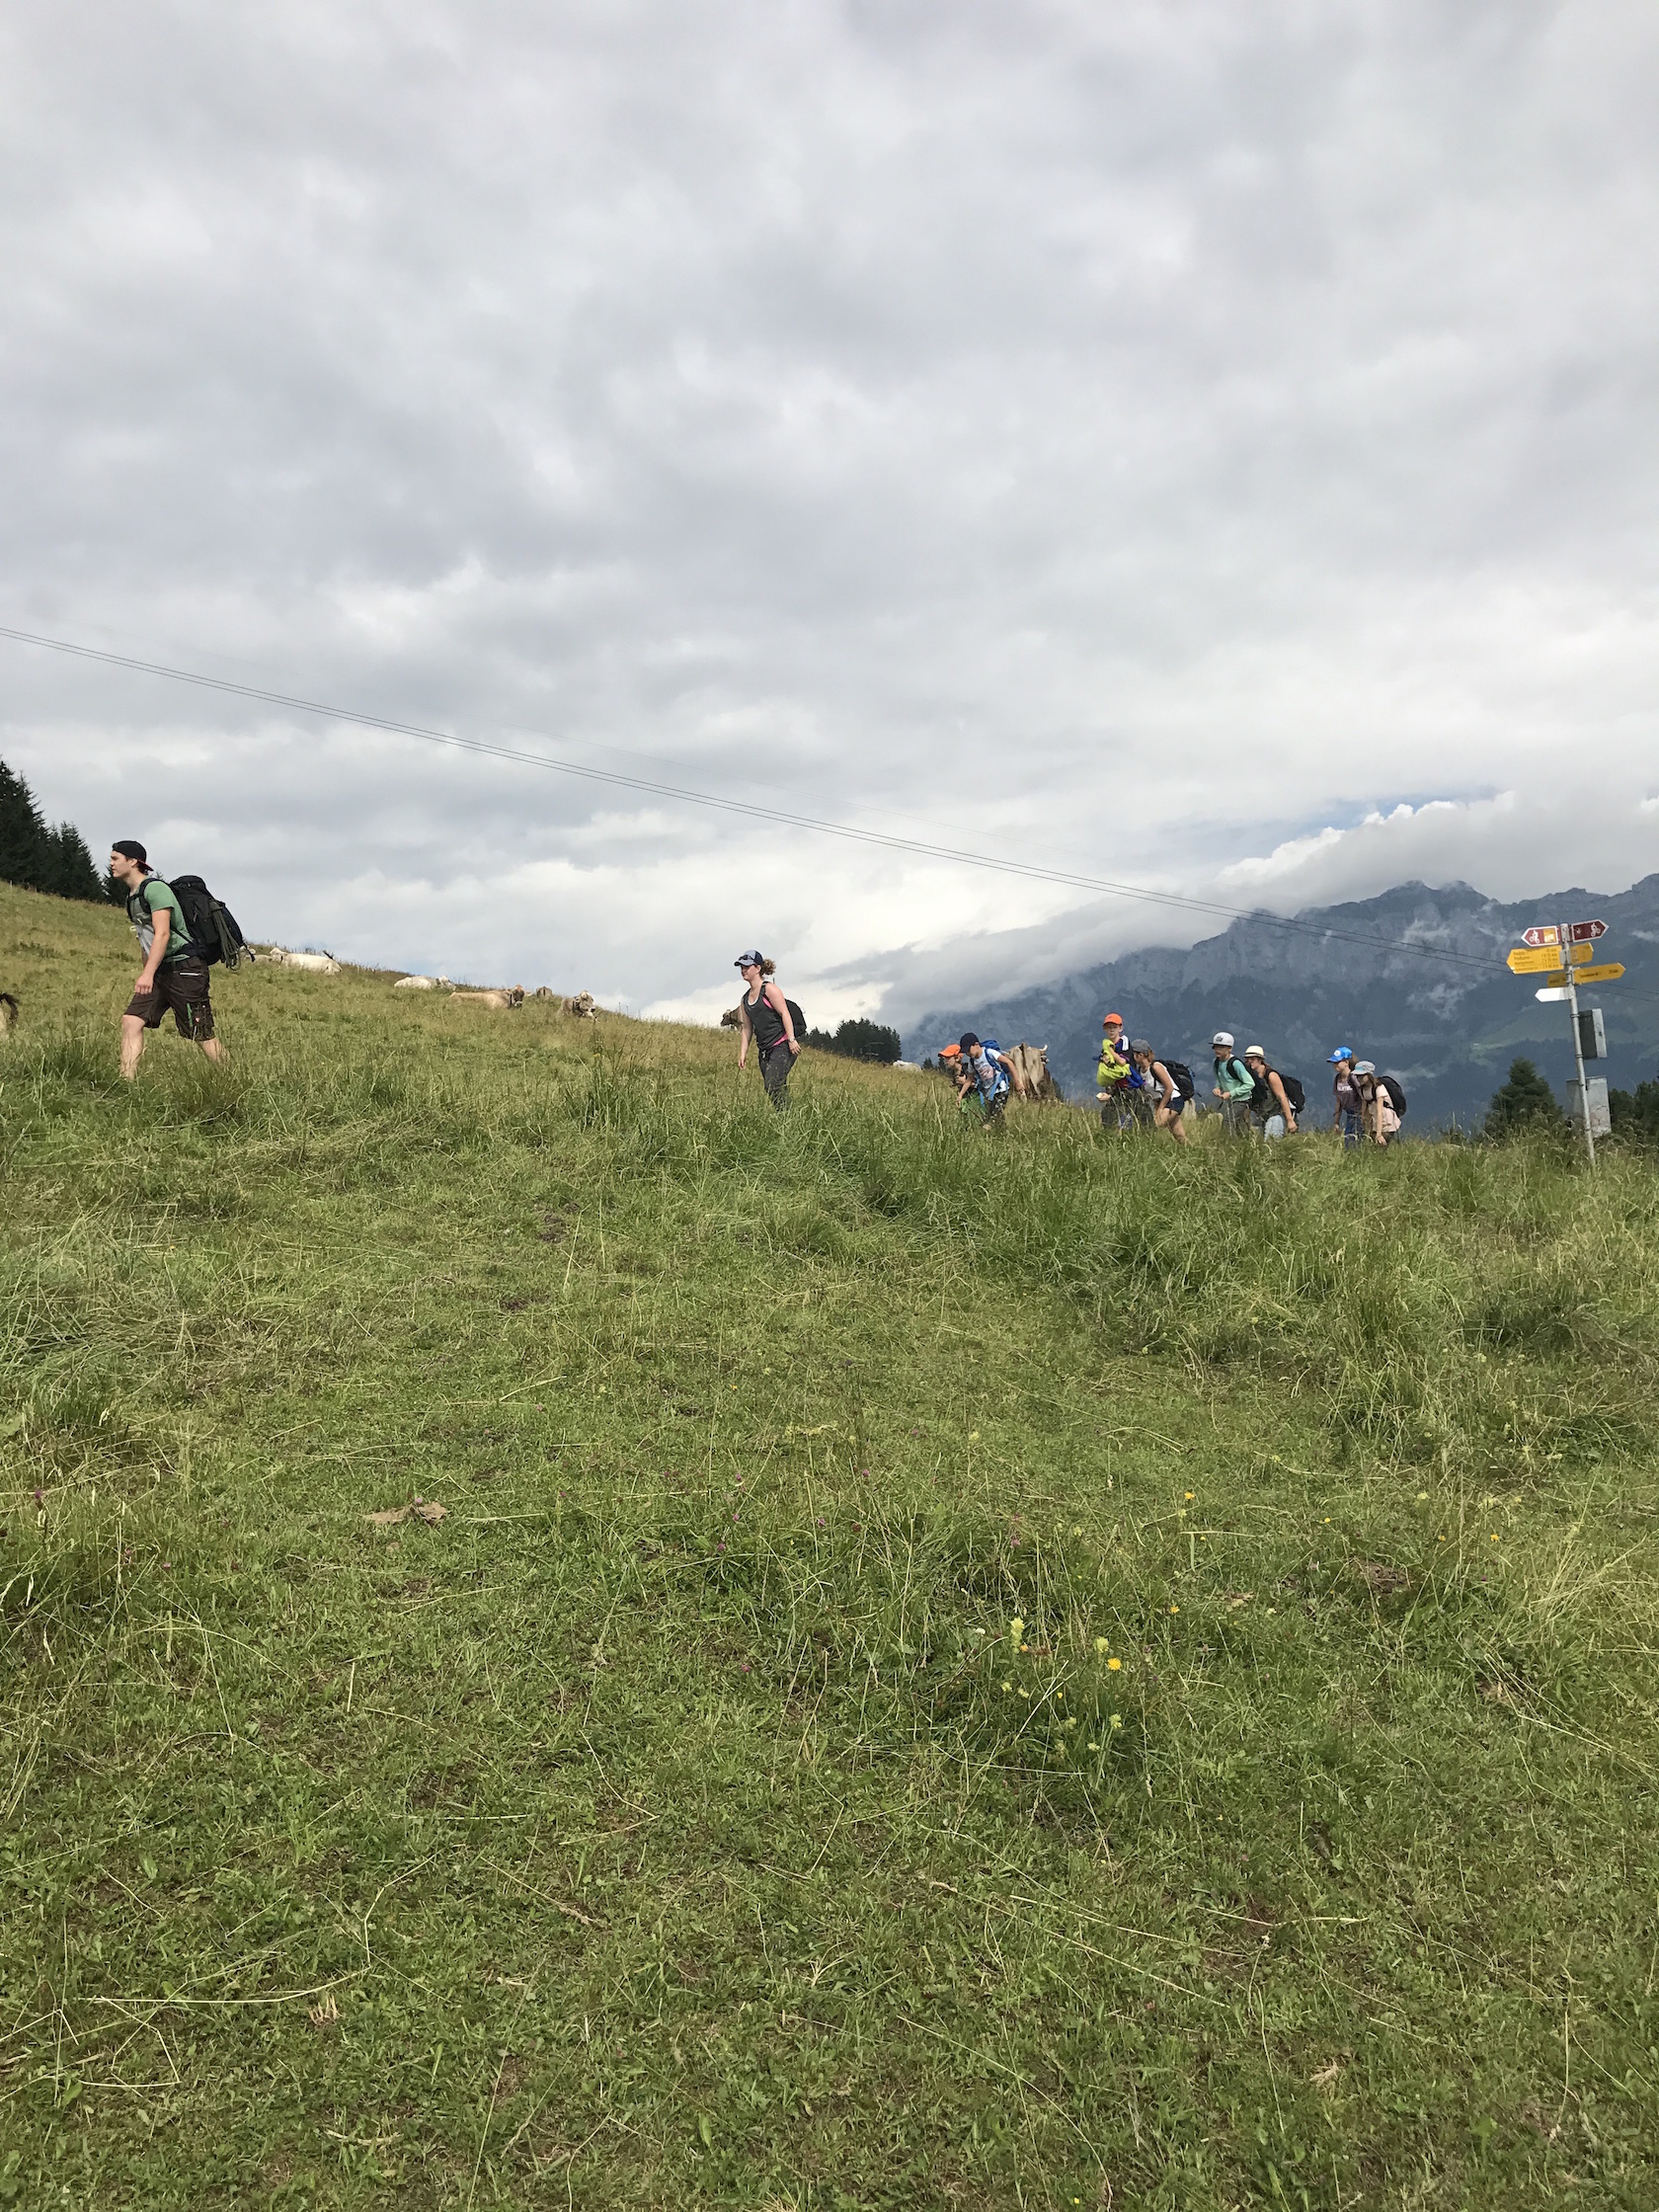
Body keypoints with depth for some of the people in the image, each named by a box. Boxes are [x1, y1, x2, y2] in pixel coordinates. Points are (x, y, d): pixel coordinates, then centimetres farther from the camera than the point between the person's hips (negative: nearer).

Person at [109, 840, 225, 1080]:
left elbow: (162, 934, -22)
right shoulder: (131, 896, 16)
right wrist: (146, 974, 25)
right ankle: (126, 1083, -8)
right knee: (131, 1021, -5)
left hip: (184, 968, -9)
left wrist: (148, 974, -29)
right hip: (159, 971, 9)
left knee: (201, 1035, -6)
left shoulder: (155, 888, -13)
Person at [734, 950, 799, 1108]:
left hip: (782, 1045, -7)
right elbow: (746, 1028, 20)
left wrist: (791, 1040, -20)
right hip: (764, 1050, 7)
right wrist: (742, 1054, 13)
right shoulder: (745, 999, 16)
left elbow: (785, 1013, -11)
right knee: (778, 1090, 4)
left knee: (773, 1085, -20)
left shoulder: (769, 989, -4)